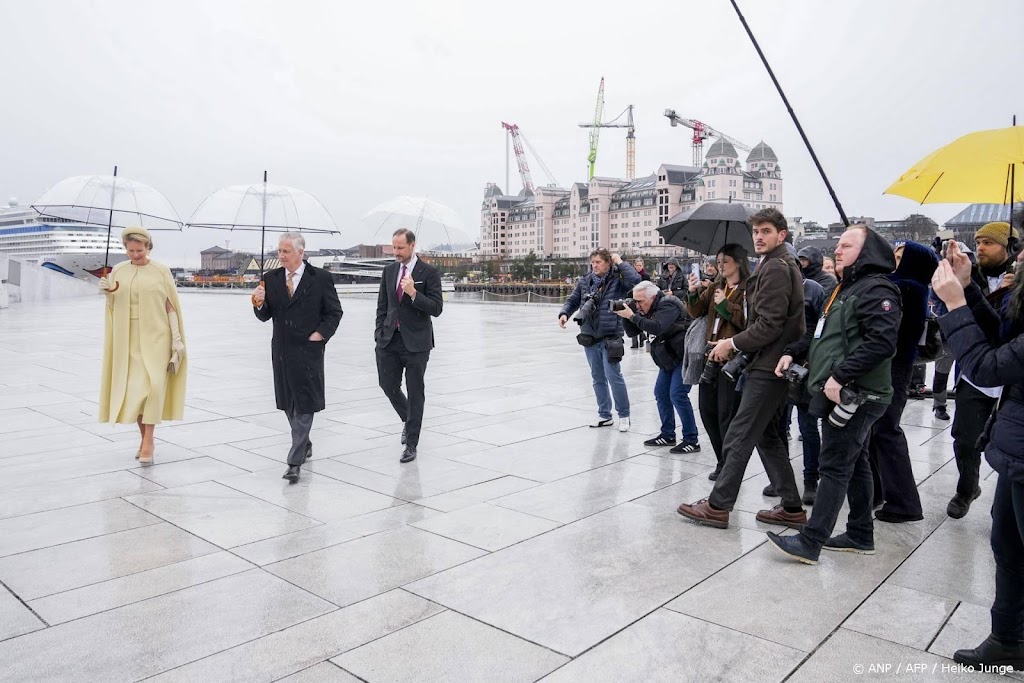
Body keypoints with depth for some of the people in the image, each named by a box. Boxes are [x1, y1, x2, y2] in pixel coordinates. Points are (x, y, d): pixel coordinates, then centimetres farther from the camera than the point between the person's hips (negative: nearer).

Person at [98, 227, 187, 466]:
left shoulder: (161, 271, -1)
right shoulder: (118, 271, 7)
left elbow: (171, 306, -1)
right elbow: (113, 306, 12)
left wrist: (177, 338, -7)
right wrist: (107, 292, -10)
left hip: (155, 336, -3)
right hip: (128, 338, 3)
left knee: (153, 385, -17)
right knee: (132, 389, 5)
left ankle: (148, 441, -10)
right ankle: (145, 439, 19)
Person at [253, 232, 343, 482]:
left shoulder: (321, 278, -5)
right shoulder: (271, 278, 5)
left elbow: (334, 312, 0)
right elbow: (265, 316, 5)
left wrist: (320, 334, -10)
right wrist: (259, 303, -15)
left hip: (308, 350, -5)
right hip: (282, 350, 5)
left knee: (304, 405, -4)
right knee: (288, 403, 15)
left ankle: (295, 462, 0)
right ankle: (304, 445, 37)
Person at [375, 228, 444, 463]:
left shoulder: (429, 272, -6)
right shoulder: (389, 270, 9)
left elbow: (436, 308, -12)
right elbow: (382, 305, 13)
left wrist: (414, 293, -24)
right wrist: (379, 334, 6)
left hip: (416, 341, -5)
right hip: (389, 339, 5)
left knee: (415, 393, 2)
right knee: (388, 385, 8)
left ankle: (411, 445, 13)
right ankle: (409, 421, 37)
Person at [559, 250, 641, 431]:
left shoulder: (617, 280, -7)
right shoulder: (585, 281, 6)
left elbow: (636, 280, -24)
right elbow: (573, 300, 13)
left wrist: (620, 262, -15)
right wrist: (564, 313, -6)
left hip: (610, 338, -5)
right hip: (589, 337, 5)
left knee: (614, 377, -4)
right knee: (598, 378, 13)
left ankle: (624, 415, 13)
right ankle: (604, 415, 26)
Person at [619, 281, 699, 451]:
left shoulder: (668, 306, -21)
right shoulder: (648, 309, 7)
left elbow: (656, 327, -37)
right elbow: (632, 331, 7)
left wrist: (632, 316, -30)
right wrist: (625, 315, -10)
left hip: (685, 355, -10)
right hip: (669, 357, 10)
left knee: (677, 395, -14)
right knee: (661, 393, 9)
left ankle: (691, 441, -6)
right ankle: (668, 435, 21)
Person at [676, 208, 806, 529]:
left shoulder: (775, 268, -14)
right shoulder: (782, 265, 18)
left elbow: (769, 325, -21)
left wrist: (733, 344, -11)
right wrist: (738, 347, 11)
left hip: (768, 366, -11)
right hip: (771, 362, 11)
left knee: (739, 436, -6)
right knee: (766, 435, 16)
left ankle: (717, 506, 2)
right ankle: (791, 508, 21)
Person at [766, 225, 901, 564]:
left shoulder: (876, 289, -14)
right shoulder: (847, 288, 19)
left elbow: (882, 342, -26)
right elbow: (826, 334, 26)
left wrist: (840, 377, -26)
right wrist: (794, 354, 15)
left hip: (855, 396, -10)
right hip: (844, 395, 10)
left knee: (835, 467, -6)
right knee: (855, 464, 16)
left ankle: (810, 542, -1)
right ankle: (860, 535, 27)